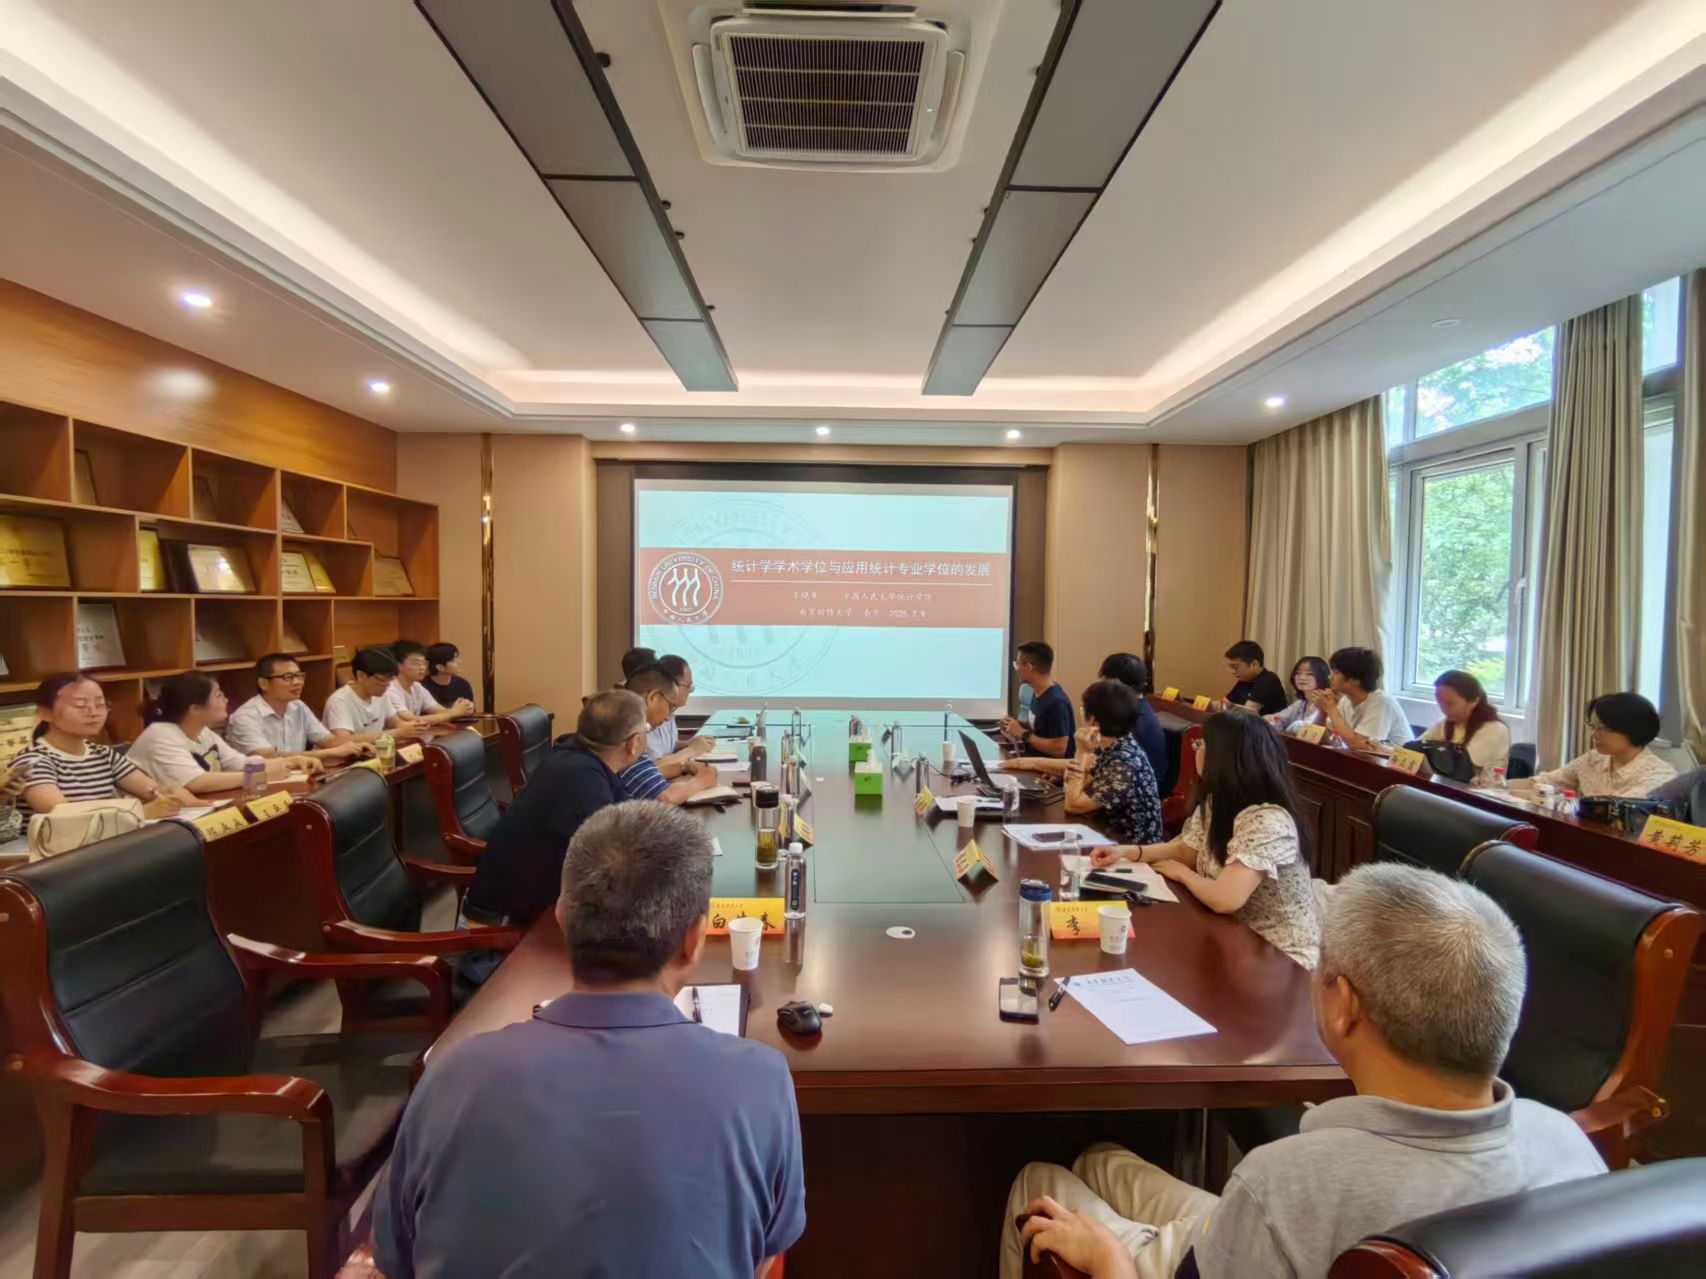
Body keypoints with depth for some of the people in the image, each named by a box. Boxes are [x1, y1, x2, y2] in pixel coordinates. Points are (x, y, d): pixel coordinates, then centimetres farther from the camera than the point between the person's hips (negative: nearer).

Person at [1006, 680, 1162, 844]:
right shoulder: (1111, 747, -4)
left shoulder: (1126, 764, -28)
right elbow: (1082, 768, 14)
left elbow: (1073, 805, -23)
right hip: (1111, 836, 7)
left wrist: (1082, 752, -23)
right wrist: (1032, 763, 14)